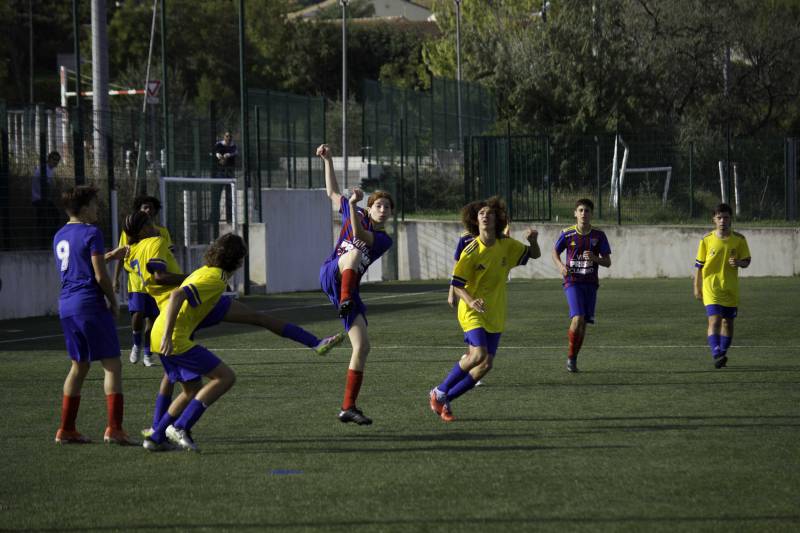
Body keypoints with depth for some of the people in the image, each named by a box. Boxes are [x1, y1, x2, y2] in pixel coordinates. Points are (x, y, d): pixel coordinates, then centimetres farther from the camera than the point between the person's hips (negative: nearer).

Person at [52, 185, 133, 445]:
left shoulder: (60, 236, 14)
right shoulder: (91, 233, -10)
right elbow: (100, 276, -14)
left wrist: (109, 256, 30)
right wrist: (113, 301, 0)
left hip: (66, 306, 8)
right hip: (90, 304, -8)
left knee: (79, 366, 16)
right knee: (112, 365, -3)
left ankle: (66, 429, 15)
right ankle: (114, 428, -12)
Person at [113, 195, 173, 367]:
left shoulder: (162, 232, 7)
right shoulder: (129, 231, 3)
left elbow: (169, 257, 9)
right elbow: (121, 256, 5)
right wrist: (116, 279, 0)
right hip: (136, 283, -2)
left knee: (151, 319, 4)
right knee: (137, 315, -17)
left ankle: (147, 354, 17)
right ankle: (136, 344, 8)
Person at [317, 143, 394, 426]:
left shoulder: (384, 240, 7)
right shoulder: (355, 214, 10)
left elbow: (360, 236, -14)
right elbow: (333, 193, 20)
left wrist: (352, 205, -25)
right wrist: (328, 161, 14)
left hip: (350, 288, 3)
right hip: (331, 275, -3)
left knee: (362, 346, -6)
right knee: (355, 253, -33)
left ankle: (348, 407, 0)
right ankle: (344, 301, -56)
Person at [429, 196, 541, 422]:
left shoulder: (507, 245, 0)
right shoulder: (471, 251, -14)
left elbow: (534, 255, 14)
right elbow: (457, 284, -12)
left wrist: (533, 240, -9)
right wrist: (471, 301, -31)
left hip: (495, 314, 5)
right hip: (473, 311, -5)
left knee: (486, 365, -1)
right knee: (478, 354, -25)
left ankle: (446, 399, 14)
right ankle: (440, 391, -7)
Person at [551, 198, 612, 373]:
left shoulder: (598, 236, 1)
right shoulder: (567, 234, -2)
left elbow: (607, 262, 4)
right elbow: (555, 252, 13)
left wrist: (594, 258, -17)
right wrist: (560, 265, -7)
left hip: (590, 283, 2)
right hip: (572, 281, -2)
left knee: (583, 324, 4)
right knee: (577, 318, -20)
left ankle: (573, 358, 20)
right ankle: (570, 355, -3)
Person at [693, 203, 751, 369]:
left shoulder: (739, 239, 1)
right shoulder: (707, 240, -1)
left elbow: (747, 260, 8)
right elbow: (699, 264, 5)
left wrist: (738, 262, -16)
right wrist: (697, 287, 3)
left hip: (730, 289, 2)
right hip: (711, 287, -2)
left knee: (728, 322, 9)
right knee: (714, 320, -16)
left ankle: (722, 354, 23)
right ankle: (716, 354, -23)